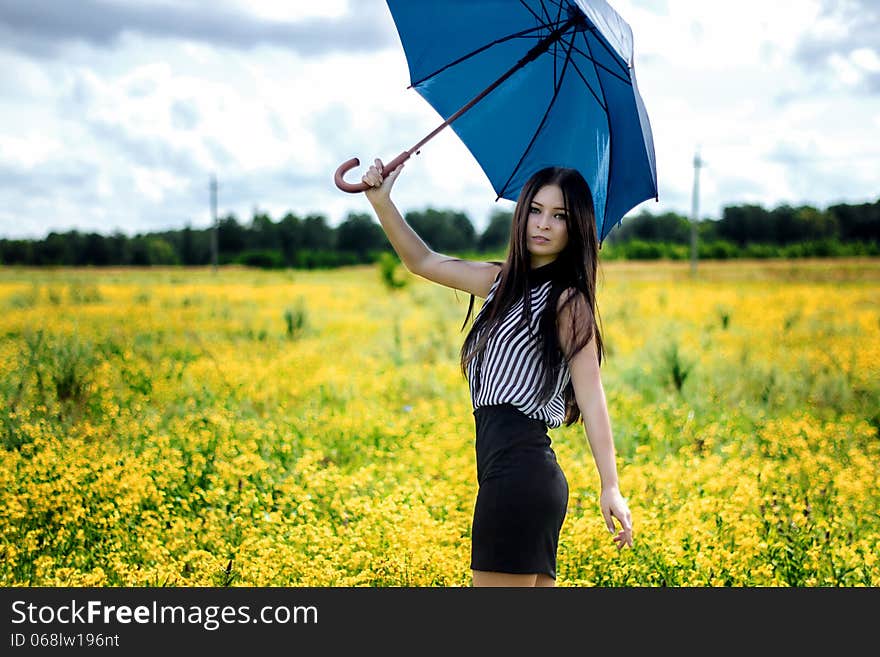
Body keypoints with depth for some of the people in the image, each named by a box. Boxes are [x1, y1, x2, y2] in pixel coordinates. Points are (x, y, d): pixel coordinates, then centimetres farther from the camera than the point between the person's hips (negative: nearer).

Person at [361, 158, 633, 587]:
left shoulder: (567, 301, -5)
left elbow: (591, 395, -12)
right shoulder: (501, 281, 17)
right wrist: (381, 201, 12)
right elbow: (423, 262, 24)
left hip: (519, 470, -8)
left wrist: (610, 487, -19)